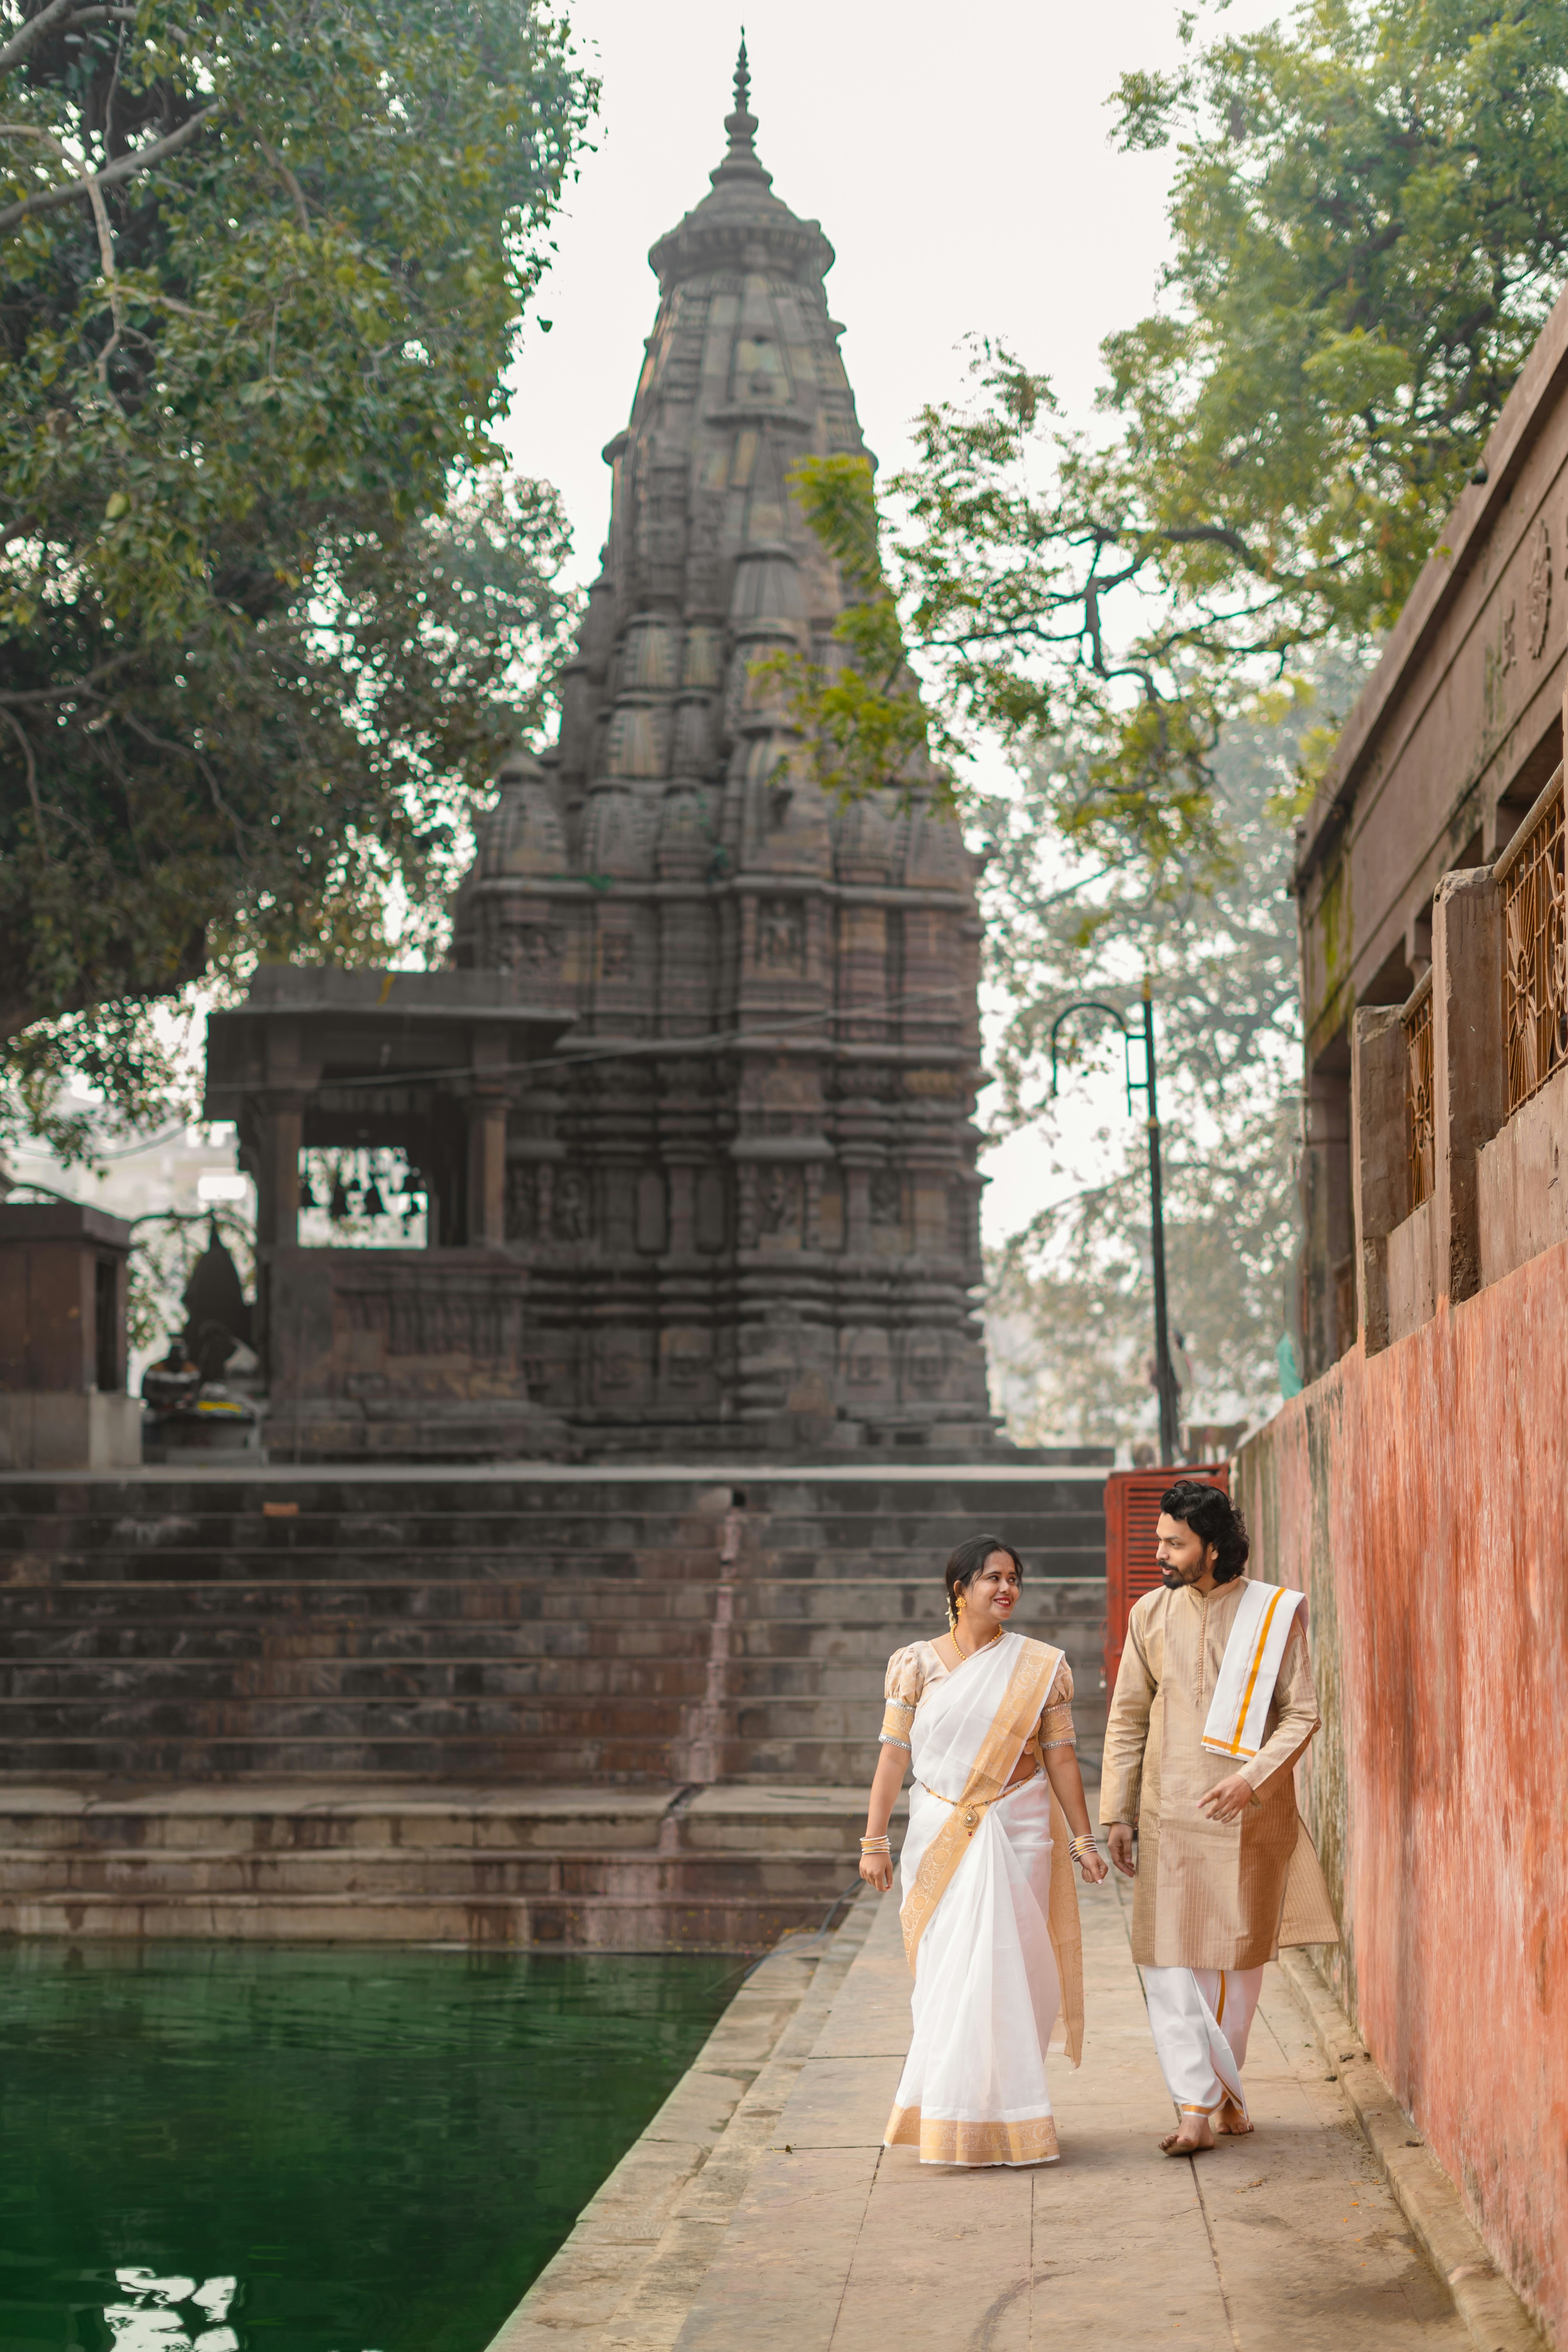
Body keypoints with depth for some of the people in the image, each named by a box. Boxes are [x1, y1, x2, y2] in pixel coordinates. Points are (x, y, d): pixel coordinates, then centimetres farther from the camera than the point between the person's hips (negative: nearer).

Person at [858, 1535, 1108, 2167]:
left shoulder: (1040, 1666, 3)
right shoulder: (917, 1663, 3)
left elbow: (1061, 1758, 5)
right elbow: (894, 1754, 2)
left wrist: (1082, 1840, 4)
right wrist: (874, 1840, -3)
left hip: (1017, 1831, 0)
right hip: (941, 1832, 0)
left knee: (1005, 1970, -2)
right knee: (945, 1971, 1)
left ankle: (1003, 2115, 10)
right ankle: (946, 2120, 13)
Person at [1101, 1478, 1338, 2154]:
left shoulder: (1277, 1613, -4)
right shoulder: (1151, 1615, 4)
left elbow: (1302, 1713, -5)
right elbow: (1127, 1719, 9)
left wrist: (1252, 1775, -20)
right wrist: (1117, 1812, 4)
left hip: (1248, 1816, -1)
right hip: (1169, 1814, 2)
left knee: (1238, 1955, 8)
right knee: (1168, 1959, -7)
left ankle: (1222, 2085, 26)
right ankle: (1197, 2105, -6)